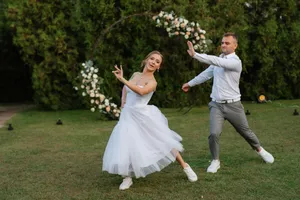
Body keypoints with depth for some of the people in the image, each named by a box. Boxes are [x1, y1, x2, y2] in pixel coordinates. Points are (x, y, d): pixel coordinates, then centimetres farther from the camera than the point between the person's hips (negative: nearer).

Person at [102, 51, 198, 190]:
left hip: (143, 116, -4)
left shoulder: (152, 82, -10)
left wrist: (122, 79, -37)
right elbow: (125, 88, 29)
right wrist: (123, 102, 12)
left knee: (163, 143, 2)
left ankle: (185, 166, 21)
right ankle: (128, 177, 9)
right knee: (125, 148, -9)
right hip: (128, 117, 4)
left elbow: (141, 92, -33)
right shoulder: (135, 74, 8)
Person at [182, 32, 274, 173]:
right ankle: (215, 161, 9)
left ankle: (260, 150, 41)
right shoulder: (219, 60, 8)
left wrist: (195, 55, -34)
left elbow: (216, 61, -30)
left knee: (245, 131, 13)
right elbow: (206, 74, 22)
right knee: (214, 134, -12)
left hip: (233, 105, -4)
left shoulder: (235, 61, -15)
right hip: (216, 105, 4)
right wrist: (190, 83, 29)